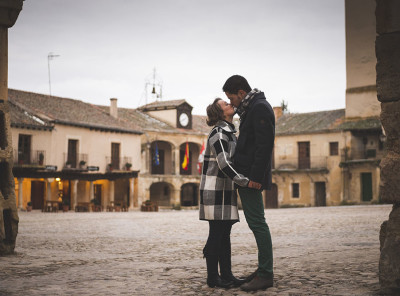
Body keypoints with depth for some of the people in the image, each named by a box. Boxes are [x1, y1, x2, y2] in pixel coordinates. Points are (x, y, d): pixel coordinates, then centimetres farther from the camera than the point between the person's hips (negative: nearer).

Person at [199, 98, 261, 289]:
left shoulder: (229, 133, 17)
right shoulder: (218, 133, -13)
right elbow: (224, 165, -21)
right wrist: (245, 182, -22)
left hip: (225, 190, 9)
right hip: (215, 189, -9)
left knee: (224, 235, 10)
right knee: (216, 234, -4)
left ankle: (226, 275, 14)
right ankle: (212, 278, 3)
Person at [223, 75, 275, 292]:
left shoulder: (259, 108, -12)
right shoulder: (252, 108, 19)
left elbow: (265, 144, -20)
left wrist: (256, 176, -23)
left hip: (252, 175, -11)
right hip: (246, 175, 11)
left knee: (257, 223, -8)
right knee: (255, 222, 13)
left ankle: (266, 275, -4)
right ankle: (264, 269, 19)